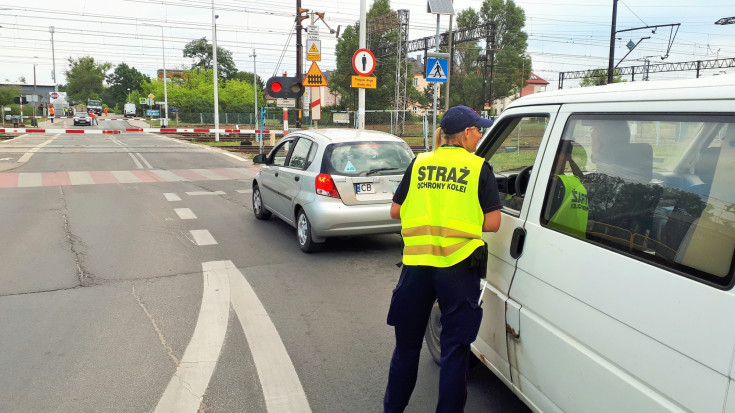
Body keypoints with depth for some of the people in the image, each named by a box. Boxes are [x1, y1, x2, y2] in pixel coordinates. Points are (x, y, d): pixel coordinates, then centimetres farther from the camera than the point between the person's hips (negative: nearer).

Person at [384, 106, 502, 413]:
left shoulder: (419, 163, 5)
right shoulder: (479, 168, -2)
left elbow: (395, 211, 8)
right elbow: (492, 223, -6)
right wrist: (463, 220, 11)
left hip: (416, 264, 3)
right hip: (459, 267, -3)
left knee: (407, 344, 19)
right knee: (455, 350, 10)